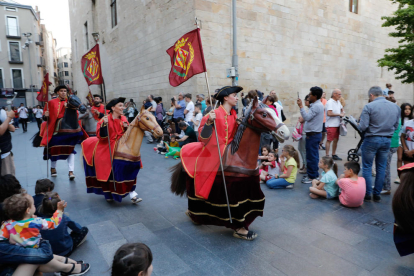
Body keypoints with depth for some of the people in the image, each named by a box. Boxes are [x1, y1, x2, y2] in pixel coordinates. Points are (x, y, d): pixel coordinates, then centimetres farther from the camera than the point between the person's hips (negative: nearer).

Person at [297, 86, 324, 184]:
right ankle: (314, 174, 27)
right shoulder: (317, 104, 16)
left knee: (311, 156, -4)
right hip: (315, 133, 11)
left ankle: (312, 176, 4)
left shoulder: (316, 106, -18)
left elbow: (307, 117, -22)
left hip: (313, 134, -11)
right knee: (313, 155, 17)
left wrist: (301, 106, -19)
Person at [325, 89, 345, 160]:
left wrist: (342, 113, 12)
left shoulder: (338, 102, 15)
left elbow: (341, 108, 34)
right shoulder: (330, 102, -14)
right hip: (331, 125, -9)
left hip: (337, 124, 9)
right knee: (329, 140, -7)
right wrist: (339, 114, -14)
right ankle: (327, 155, -3)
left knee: (336, 140, 13)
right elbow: (329, 113, -25)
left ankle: (334, 155, 23)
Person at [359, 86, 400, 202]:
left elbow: (363, 127, -17)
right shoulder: (396, 107, 4)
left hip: (372, 139, -5)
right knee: (381, 168, 13)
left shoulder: (369, 107, -14)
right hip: (387, 140, 5)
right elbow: (396, 126, 11)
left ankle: (368, 194, 13)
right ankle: (377, 194, 21)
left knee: (367, 167, 8)